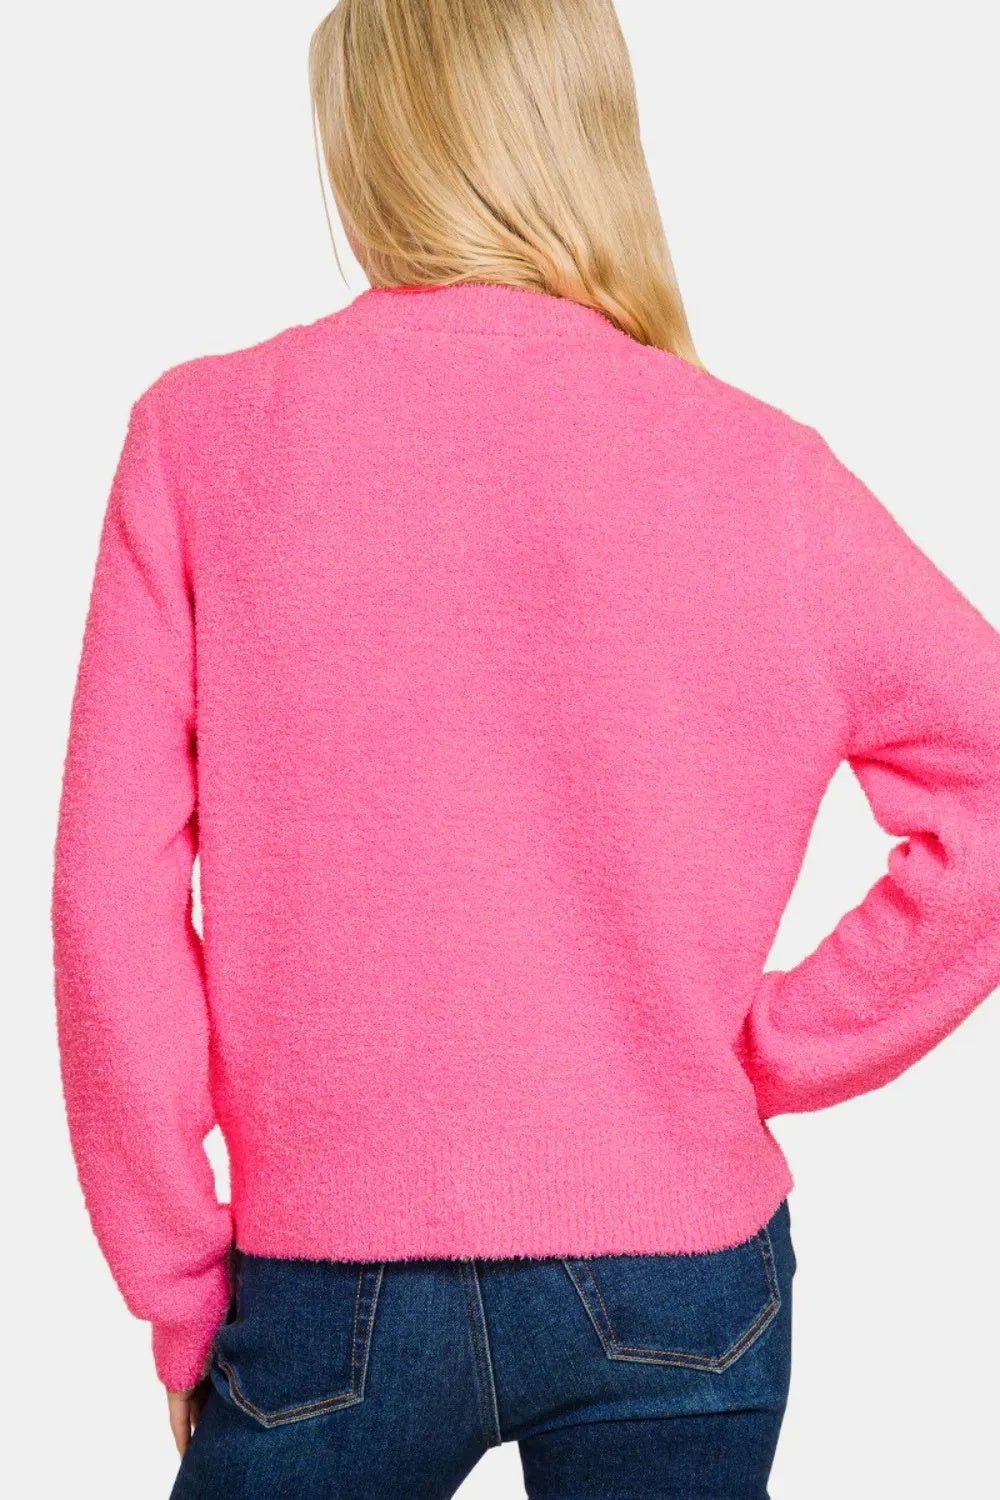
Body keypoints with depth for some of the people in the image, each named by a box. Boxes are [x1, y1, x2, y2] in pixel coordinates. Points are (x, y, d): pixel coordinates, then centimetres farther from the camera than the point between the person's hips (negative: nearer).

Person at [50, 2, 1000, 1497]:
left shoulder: (204, 433, -8)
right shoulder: (754, 464, -7)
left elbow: (112, 898, -8)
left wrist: (181, 1293, 2)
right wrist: (774, 1052, -1)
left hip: (330, 1296, 0)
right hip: (677, 1294, 1)